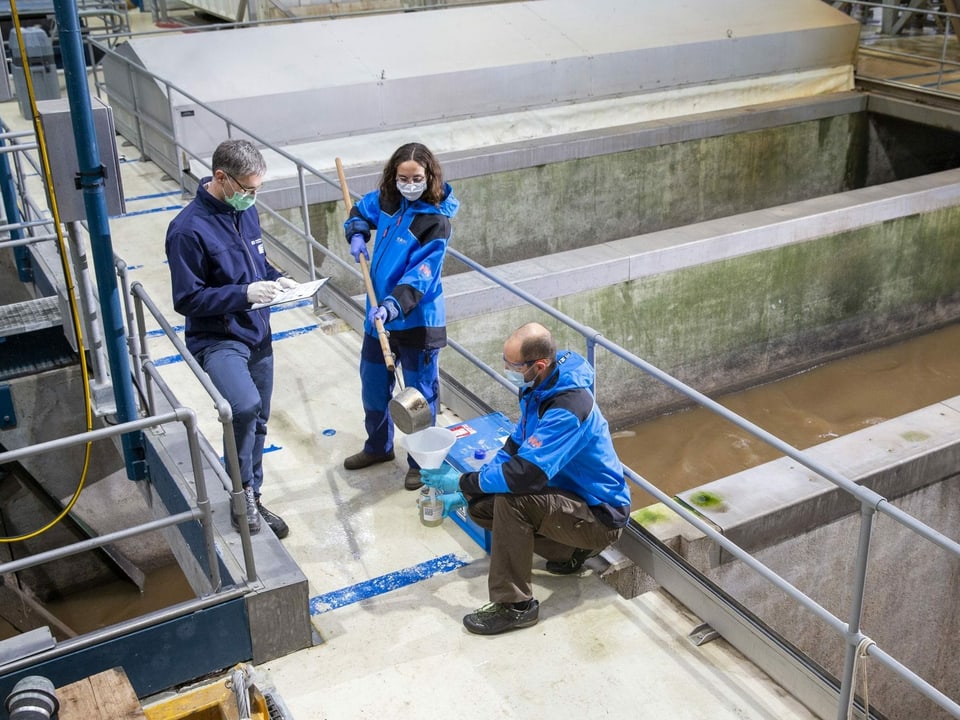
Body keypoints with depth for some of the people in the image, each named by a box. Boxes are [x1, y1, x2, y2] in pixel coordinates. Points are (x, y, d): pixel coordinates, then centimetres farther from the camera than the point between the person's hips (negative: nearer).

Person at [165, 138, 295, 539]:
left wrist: (275, 279, -2)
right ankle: (243, 493, -10)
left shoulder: (245, 211, 3)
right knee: (245, 405, -31)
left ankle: (251, 502, 33)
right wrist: (245, 294, -25)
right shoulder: (189, 229, -20)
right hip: (216, 340, -7)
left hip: (257, 337, 8)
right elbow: (187, 299, -18)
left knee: (256, 423, 15)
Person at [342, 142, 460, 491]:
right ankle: (378, 447, 43)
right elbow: (360, 210, 22)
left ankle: (421, 462, 26)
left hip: (417, 322, -7)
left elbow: (420, 275, -27)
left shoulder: (436, 221, -20)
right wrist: (357, 236, 2)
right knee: (373, 386, 21)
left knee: (419, 395, 7)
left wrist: (391, 306, -38)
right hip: (379, 315, 7)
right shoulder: (387, 200, -1)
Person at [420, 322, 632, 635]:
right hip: (570, 492, 10)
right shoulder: (539, 388, -2)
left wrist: (462, 482, -22)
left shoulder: (568, 408, -32)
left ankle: (515, 606, -16)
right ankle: (571, 551, 13)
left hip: (599, 516, -10)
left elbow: (524, 474, -36)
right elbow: (514, 447, 8)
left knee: (511, 500, -30)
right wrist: (467, 492, -1)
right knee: (480, 505, 0)